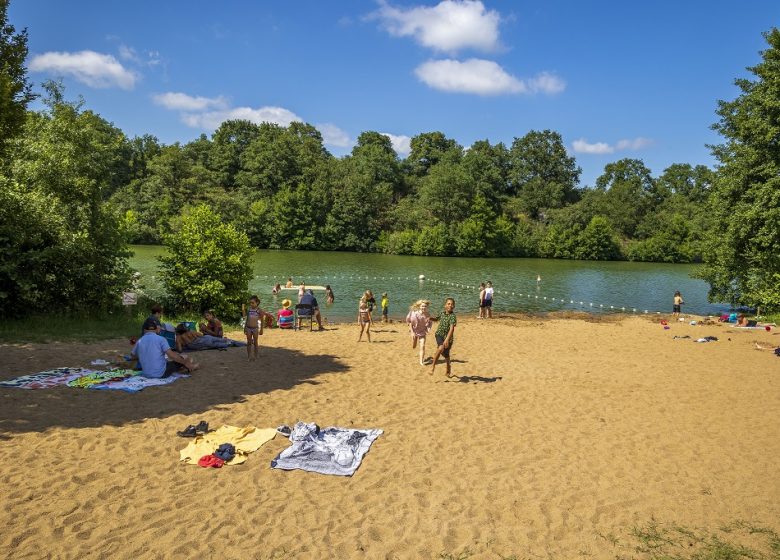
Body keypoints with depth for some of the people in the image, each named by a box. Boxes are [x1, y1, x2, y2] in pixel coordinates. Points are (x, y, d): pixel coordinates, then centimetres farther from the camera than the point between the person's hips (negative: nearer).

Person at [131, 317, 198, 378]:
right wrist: (185, 363, -3)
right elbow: (171, 355, -15)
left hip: (146, 374, 6)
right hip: (161, 373, -6)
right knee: (184, 357, 11)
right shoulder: (160, 339, -12)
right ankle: (191, 367, 38)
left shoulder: (139, 341, 3)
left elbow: (133, 355, 19)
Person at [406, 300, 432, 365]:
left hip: (422, 332, 0)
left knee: (422, 346, -11)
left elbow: (429, 324, -4)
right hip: (414, 331, 0)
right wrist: (412, 332, -14)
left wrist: (428, 329, -24)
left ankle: (421, 361, 0)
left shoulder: (428, 315, -18)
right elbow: (410, 322, -13)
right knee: (413, 347, 17)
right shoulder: (414, 313, -24)